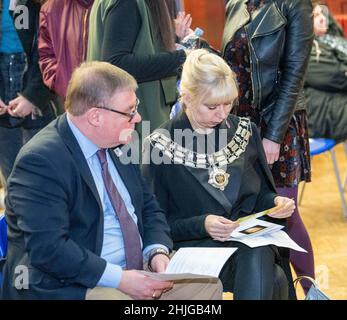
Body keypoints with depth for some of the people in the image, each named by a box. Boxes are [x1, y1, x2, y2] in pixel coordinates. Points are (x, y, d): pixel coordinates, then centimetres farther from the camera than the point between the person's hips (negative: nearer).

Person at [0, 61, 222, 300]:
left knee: (208, 285, -7)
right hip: (69, 286, -8)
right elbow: (48, 248, -24)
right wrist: (120, 279, -25)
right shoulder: (40, 160, -17)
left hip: (136, 269, 8)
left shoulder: (117, 145, 7)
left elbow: (148, 206, 17)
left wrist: (158, 251, -4)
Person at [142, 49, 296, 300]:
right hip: (195, 246, -4)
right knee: (272, 281, -32)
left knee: (257, 262, -34)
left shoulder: (245, 131, 10)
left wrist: (275, 203, -4)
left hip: (251, 242, 4)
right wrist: (201, 225, -18)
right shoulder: (160, 145, -2)